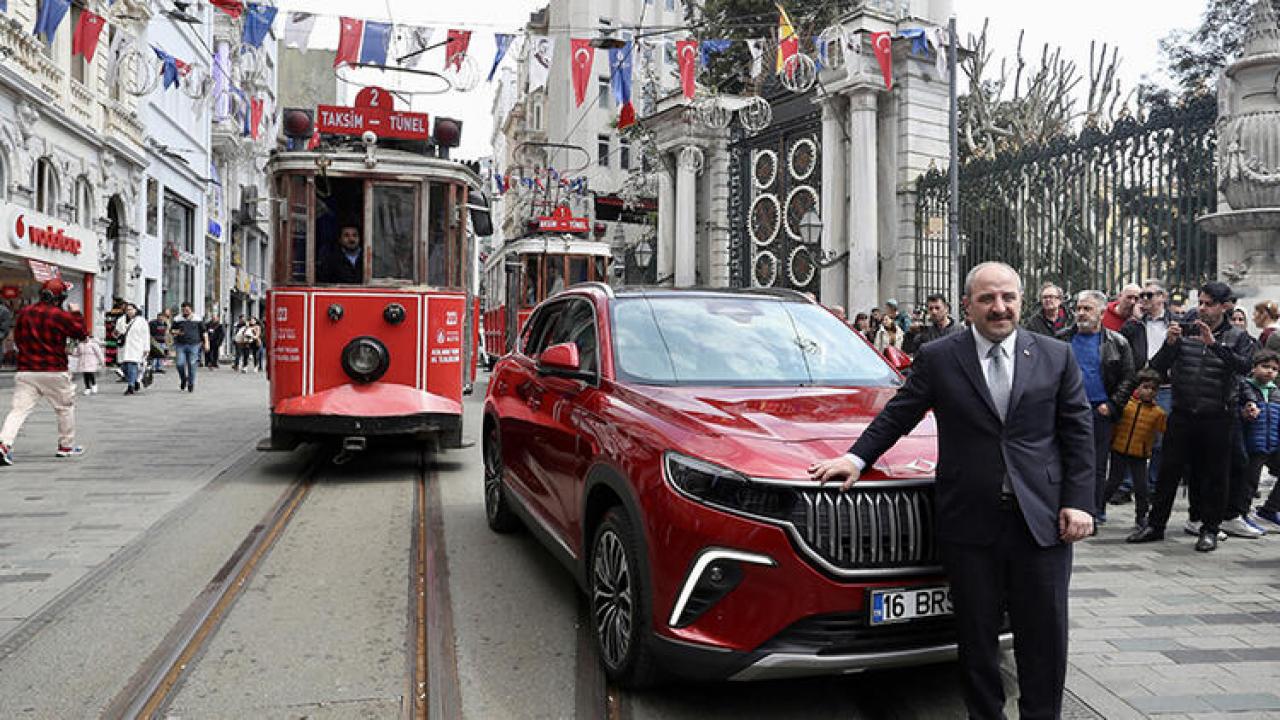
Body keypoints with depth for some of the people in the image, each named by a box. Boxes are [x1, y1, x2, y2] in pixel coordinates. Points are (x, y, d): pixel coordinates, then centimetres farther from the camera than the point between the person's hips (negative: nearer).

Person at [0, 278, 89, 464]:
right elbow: (80, 333, 1)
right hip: (54, 372, -4)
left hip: (25, 371, 4)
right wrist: (76, 314, 12)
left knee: (19, 409, -1)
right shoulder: (62, 316, -11)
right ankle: (66, 446, 22)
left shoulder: (23, 313, 6)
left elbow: (17, 338, 17)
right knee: (66, 407, 14)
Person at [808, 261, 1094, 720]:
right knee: (976, 634, 10)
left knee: (1044, 634, 9)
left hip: (1042, 521, 1)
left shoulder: (1057, 357, 7)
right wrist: (855, 459, -5)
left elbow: (1078, 434, 6)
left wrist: (1078, 502, -3)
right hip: (969, 522, -1)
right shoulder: (937, 358, 3)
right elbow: (897, 416, 7)